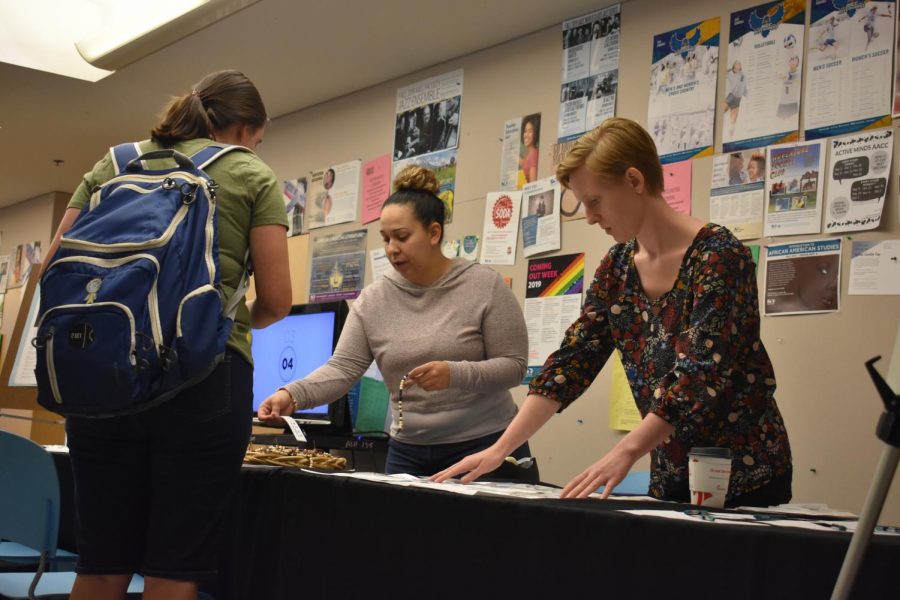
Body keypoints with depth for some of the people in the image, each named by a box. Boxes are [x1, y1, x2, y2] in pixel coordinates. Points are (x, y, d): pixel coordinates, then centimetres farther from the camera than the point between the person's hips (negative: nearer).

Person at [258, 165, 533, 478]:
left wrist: (455, 374, -25)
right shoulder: (373, 300, 1)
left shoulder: (485, 285, -7)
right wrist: (293, 394, -23)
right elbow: (342, 368, -5)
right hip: (408, 454, 3)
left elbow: (513, 364, -9)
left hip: (484, 448, -3)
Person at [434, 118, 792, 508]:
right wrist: (500, 448, -7)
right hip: (673, 478, 6)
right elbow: (572, 361, 1)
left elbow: (702, 372, -26)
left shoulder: (717, 254, -17)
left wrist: (626, 451, -36)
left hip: (746, 477, -6)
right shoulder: (617, 268, 4)